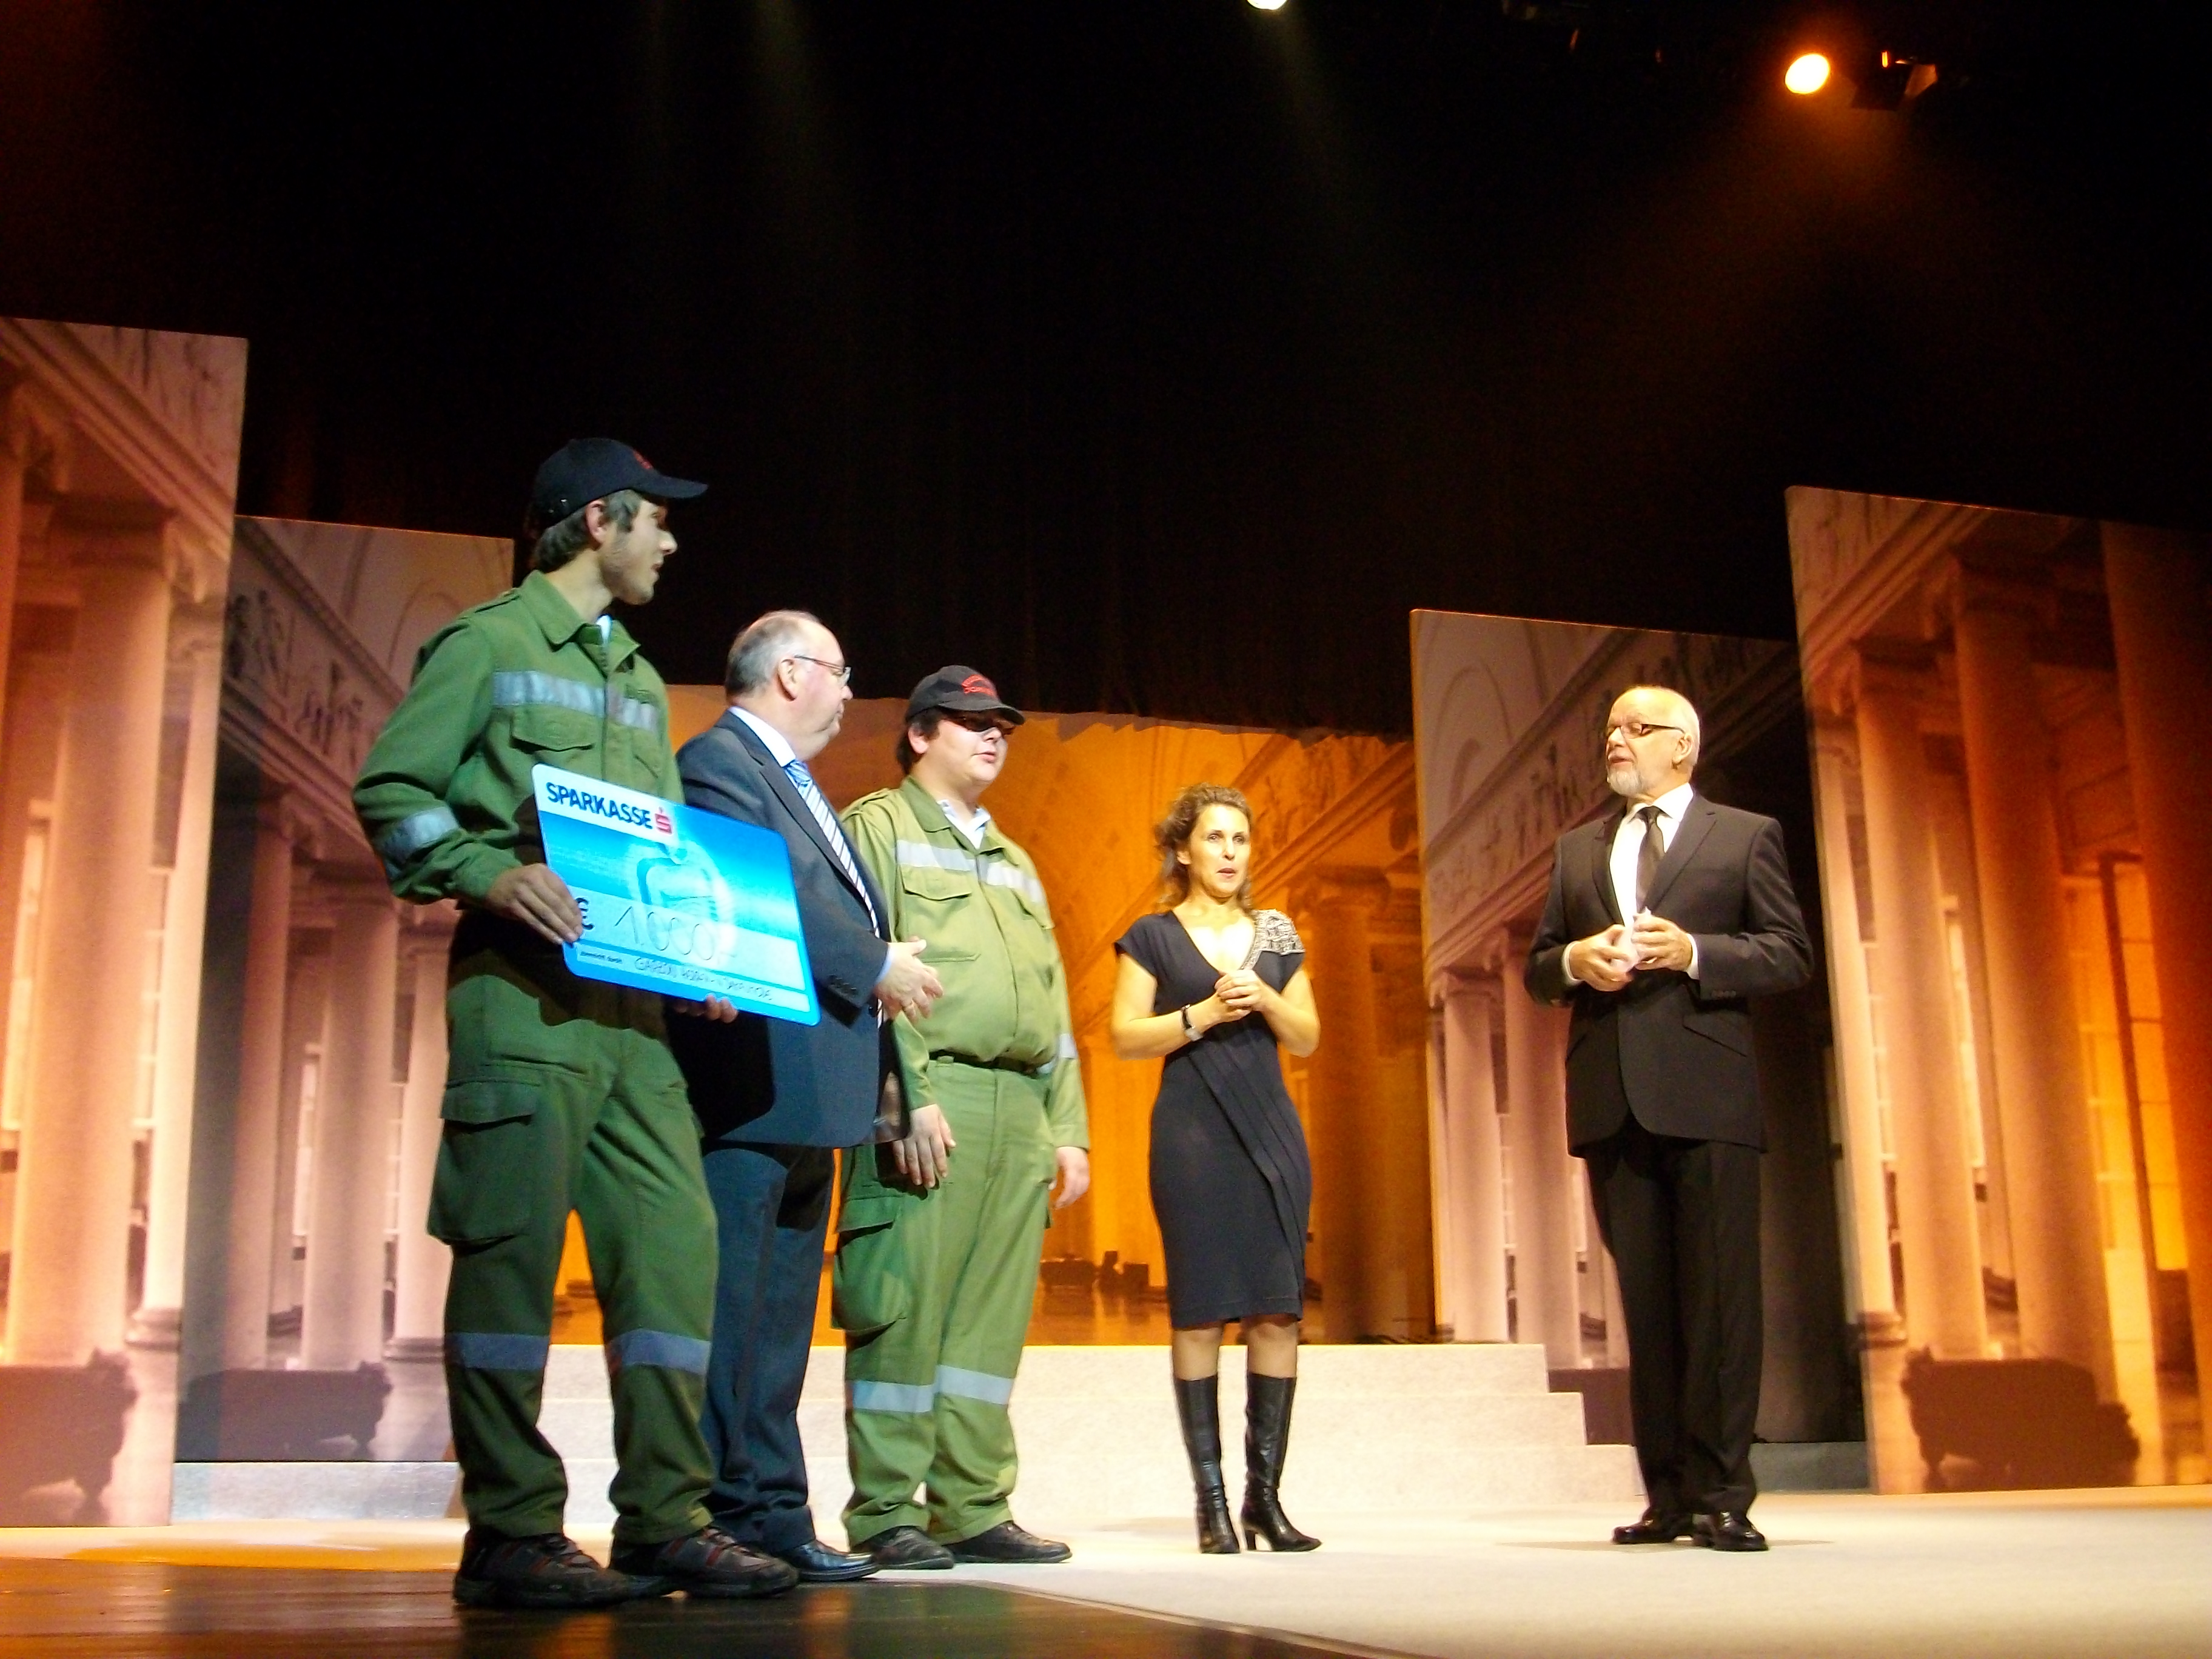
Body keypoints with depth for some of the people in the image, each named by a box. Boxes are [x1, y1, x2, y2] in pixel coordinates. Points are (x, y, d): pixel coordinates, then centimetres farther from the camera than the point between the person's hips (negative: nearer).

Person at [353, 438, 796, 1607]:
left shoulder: (639, 680, 24)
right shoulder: (488, 644, 2)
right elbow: (390, 790, -5)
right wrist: (491, 876, -20)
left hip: (633, 997, 7)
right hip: (523, 986, -7)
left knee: (669, 1239, 2)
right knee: (513, 1247, -7)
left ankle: (664, 1518, 9)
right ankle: (510, 1536, 1)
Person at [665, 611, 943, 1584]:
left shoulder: (797, 783, 25)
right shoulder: (716, 761, -6)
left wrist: (886, 963, 4)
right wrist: (876, 966, -11)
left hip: (810, 1097, 10)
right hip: (751, 1090, -10)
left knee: (782, 1323, 11)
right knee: (729, 1313, -7)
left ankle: (774, 1518, 17)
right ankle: (720, 1521, -2)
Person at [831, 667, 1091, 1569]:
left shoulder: (1015, 863, 27)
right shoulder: (876, 826, 5)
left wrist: (1069, 1129, 16)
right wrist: (910, 1097, -16)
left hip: (1022, 1109, 7)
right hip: (929, 1099, -7)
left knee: (992, 1318, 5)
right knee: (904, 1309, -6)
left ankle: (973, 1510, 11)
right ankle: (886, 1514, 1)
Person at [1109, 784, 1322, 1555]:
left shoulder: (1276, 935, 15)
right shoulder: (1153, 937, 5)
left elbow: (1309, 1038, 13)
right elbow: (1125, 1037, -1)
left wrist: (1265, 999, -5)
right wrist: (1201, 1014, -12)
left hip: (1272, 1130, 4)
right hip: (1192, 1133, -3)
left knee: (1279, 1311, -2)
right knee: (1200, 1311, -4)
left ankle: (1265, 1494, 5)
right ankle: (1211, 1499, 1)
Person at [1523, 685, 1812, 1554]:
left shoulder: (1746, 836, 8)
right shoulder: (1577, 848, 20)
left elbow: (1790, 955, 1)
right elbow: (1538, 969, 18)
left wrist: (1691, 950, -13)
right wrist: (1575, 960, -4)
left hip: (1705, 1096, -4)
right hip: (1613, 1098, 4)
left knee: (1718, 1298, -5)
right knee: (1646, 1303, 5)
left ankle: (1722, 1497, 0)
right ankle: (1669, 1495, 10)